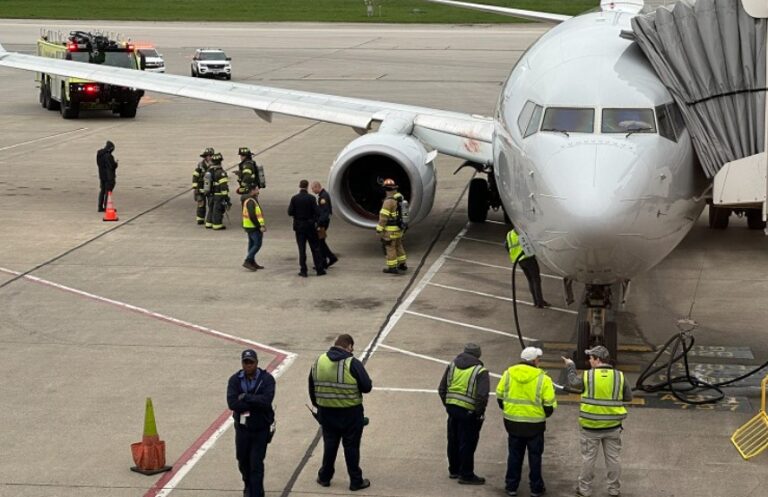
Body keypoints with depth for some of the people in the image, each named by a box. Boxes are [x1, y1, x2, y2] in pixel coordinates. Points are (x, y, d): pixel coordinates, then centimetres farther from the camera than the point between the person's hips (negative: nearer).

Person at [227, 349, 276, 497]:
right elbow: (232, 403, -18)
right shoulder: (235, 380, -4)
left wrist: (245, 398, -20)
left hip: (261, 428, -3)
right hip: (242, 427, 3)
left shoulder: (266, 379, -10)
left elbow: (267, 400, -25)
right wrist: (256, 403, -20)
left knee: (256, 463, -6)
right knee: (243, 461, 18)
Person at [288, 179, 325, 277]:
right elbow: (316, 212, -11)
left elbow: (290, 212, -8)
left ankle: (303, 271, 4)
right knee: (315, 248, 8)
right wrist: (316, 222, 6)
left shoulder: (294, 198, -6)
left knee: (302, 249, 6)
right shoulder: (311, 198, -10)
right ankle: (319, 269, 9)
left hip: (299, 226, 1)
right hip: (310, 225, -1)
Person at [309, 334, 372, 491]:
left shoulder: (319, 361, -1)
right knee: (351, 446, 8)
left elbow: (312, 387, 7)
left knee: (330, 444, 20)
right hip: (350, 413, -4)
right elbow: (367, 387, -15)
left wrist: (317, 404, 20)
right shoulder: (353, 364, -17)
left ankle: (324, 478, 29)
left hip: (326, 412, 4)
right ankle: (356, 481, 17)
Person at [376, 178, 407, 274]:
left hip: (390, 229, -9)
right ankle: (402, 264, 27)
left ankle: (392, 268, 6)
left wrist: (379, 229, -16)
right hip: (398, 227, 9)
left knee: (390, 247, 1)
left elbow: (383, 216, -22)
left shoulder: (389, 201, -23)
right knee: (398, 246, 20)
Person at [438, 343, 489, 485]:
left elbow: (442, 389, 9)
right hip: (468, 411, -6)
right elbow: (482, 396, -19)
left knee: (453, 441, 19)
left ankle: (454, 470, 32)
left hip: (452, 408, 6)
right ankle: (466, 475, 10)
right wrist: (479, 412, -6)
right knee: (467, 443, 3)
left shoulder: (452, 365, 7)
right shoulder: (480, 371, -11)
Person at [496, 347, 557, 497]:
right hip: (534, 424, -3)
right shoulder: (542, 379, -12)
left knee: (514, 455, 15)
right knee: (535, 456, 11)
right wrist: (544, 415, 11)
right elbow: (549, 405, -10)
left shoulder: (508, 374, -2)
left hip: (513, 422, 3)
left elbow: (500, 396, 4)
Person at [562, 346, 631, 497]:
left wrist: (570, 366, 22)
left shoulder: (587, 376, -12)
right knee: (613, 458, 13)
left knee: (588, 458, 10)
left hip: (590, 425, -2)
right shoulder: (619, 376, -7)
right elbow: (628, 397, 3)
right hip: (613, 426, 2)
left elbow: (573, 383, 8)